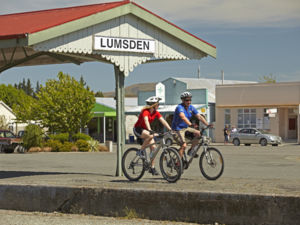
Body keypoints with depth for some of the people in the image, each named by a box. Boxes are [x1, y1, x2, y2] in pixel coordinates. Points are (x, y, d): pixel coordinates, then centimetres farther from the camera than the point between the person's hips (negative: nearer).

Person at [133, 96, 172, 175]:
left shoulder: (156, 113, -3)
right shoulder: (145, 111, -24)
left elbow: (163, 121, -10)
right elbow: (146, 121, -40)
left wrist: (170, 129, -23)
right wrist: (150, 130, -57)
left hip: (146, 130, 7)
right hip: (138, 129, -7)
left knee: (153, 147, -7)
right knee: (150, 136, -36)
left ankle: (152, 168, 1)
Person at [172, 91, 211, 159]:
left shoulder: (191, 107, 1)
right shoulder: (179, 107, -21)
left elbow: (199, 116, -3)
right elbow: (183, 117, -39)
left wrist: (207, 124, -16)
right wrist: (190, 124, -54)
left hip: (186, 128, 7)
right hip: (178, 129, -7)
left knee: (198, 133, -13)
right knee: (184, 145, -21)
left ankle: (191, 151, 4)